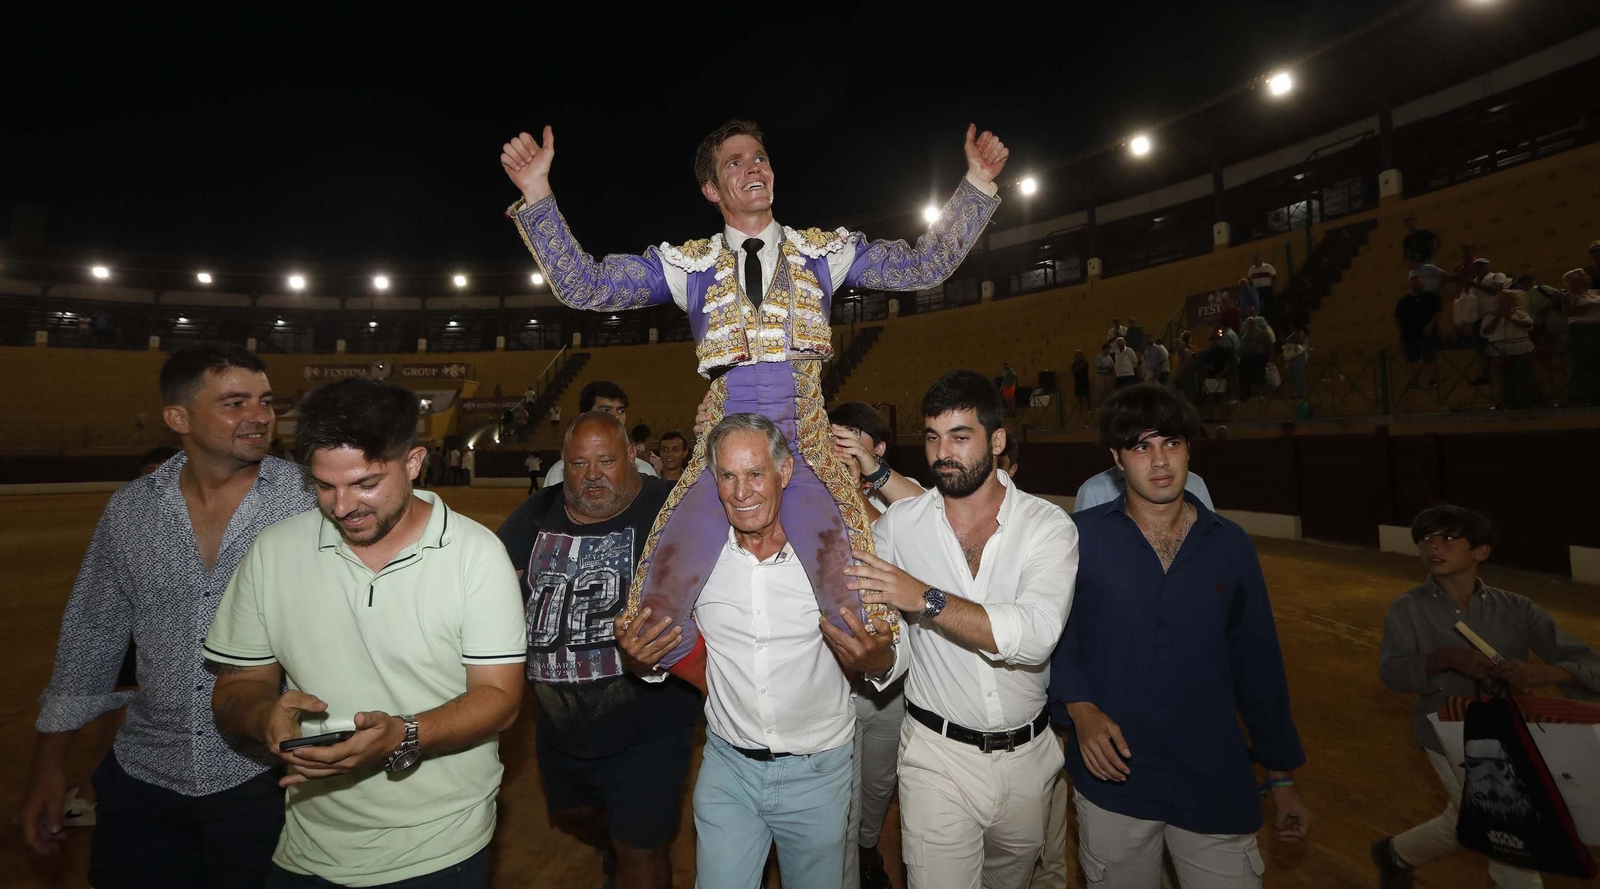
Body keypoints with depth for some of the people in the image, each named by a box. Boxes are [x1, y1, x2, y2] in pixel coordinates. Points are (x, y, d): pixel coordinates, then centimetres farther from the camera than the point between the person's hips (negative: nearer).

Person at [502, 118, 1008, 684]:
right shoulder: (689, 265, 11)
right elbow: (584, 287, 7)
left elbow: (922, 266, 11)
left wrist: (978, 184, 3)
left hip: (808, 460, 0)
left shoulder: (822, 251, 13)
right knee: (659, 619, -11)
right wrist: (537, 193, -2)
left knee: (853, 621, -15)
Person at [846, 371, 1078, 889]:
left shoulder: (1049, 526, -10)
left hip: (1029, 754, 2)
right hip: (937, 754, -1)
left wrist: (925, 598, -32)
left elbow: (1036, 636, -27)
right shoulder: (897, 524, -7)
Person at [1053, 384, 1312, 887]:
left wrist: (1282, 777, 11)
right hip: (1113, 776, -1)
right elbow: (1052, 637, -2)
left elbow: (1259, 665, 6)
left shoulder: (1230, 545, 0)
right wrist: (1079, 707, -17)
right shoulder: (1081, 537, -8)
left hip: (1216, 784, 2)